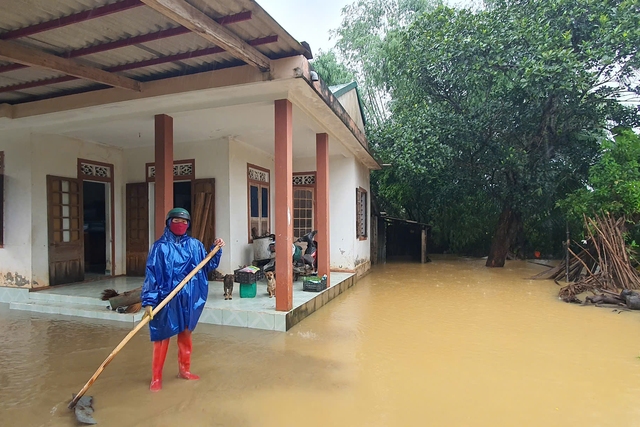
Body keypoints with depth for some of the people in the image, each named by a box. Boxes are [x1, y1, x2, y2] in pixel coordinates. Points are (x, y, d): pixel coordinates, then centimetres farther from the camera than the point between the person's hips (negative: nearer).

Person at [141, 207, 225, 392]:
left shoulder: (195, 245, 4)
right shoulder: (160, 247, -8)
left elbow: (207, 267, 10)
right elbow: (151, 275, -11)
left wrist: (216, 250, -5)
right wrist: (148, 301, -17)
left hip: (188, 298, 4)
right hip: (166, 299, -4)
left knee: (186, 334, 16)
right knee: (162, 337, 4)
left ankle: (184, 369, 34)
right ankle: (156, 377, 20)